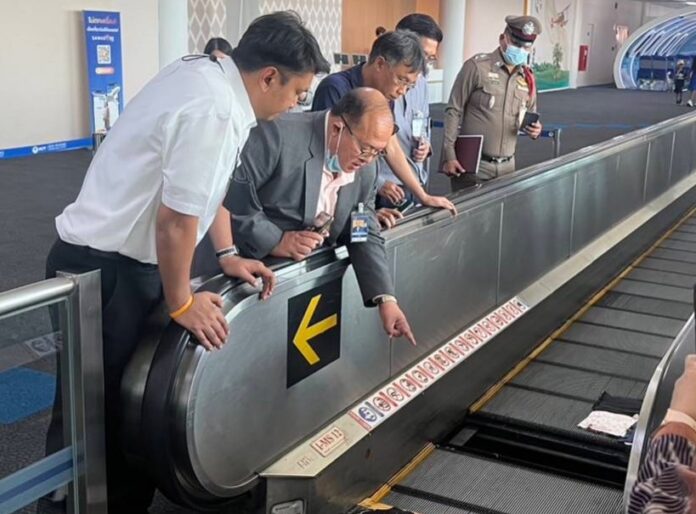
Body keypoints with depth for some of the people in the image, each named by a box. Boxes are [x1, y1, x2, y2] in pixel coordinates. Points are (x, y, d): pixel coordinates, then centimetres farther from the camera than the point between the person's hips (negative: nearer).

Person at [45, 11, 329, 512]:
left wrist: (227, 254, 15)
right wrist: (181, 303, -10)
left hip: (123, 259, 10)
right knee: (100, 412, 1)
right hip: (102, 271, -10)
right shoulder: (213, 110, -26)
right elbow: (175, 218, -24)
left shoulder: (208, 74, 5)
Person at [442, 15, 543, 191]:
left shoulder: (527, 77, 8)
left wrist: (534, 128, -4)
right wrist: (449, 155, -12)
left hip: (507, 165, 5)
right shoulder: (477, 66, -8)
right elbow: (454, 111, -7)